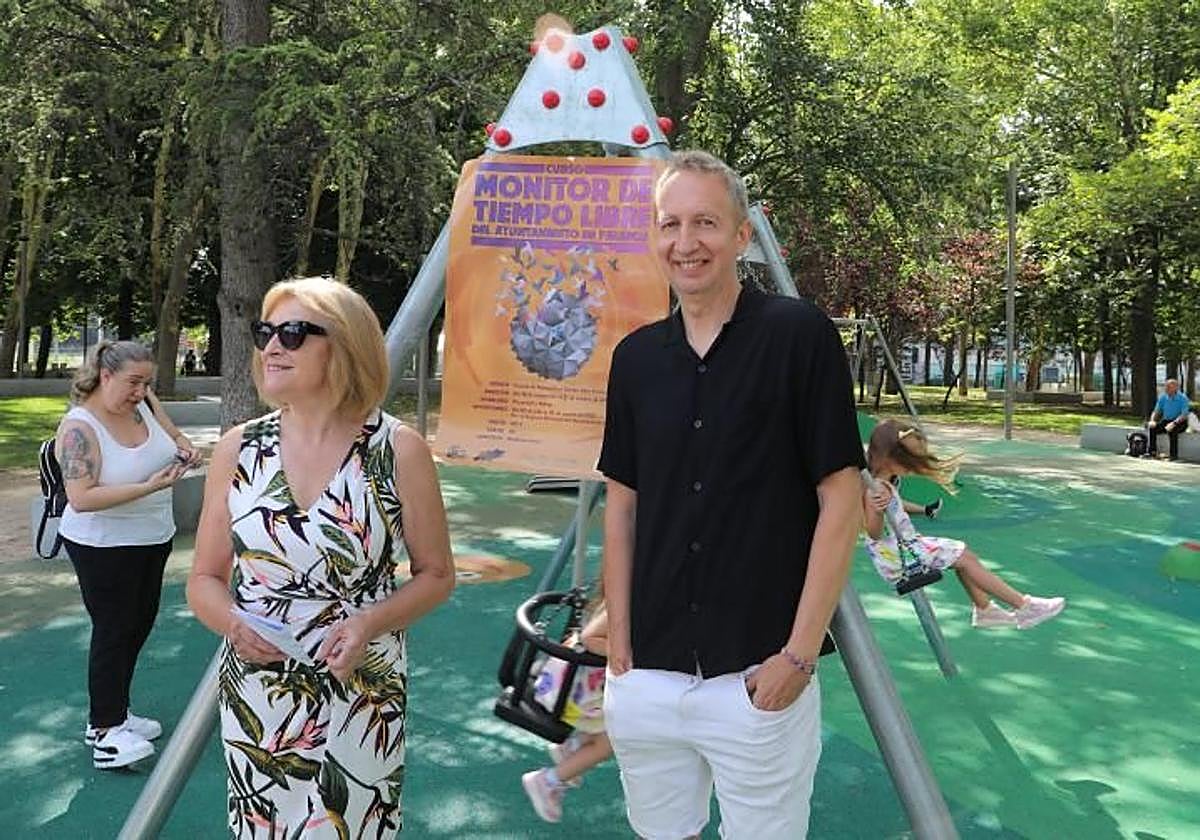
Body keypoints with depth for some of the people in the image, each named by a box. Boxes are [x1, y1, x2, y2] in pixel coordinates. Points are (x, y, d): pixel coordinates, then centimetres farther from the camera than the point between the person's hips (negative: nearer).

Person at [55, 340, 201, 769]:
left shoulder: (143, 404, -2)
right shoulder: (79, 427, -20)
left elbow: (176, 436, 12)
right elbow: (81, 498, -27)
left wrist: (186, 449, -12)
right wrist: (149, 487, -32)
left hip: (153, 539, 8)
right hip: (104, 546, -8)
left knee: (140, 625, 15)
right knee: (114, 630, -1)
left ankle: (114, 713, 31)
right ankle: (104, 730, 11)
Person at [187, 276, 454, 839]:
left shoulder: (399, 450, -9)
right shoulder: (238, 449, 0)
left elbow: (436, 575, -1)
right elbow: (204, 580, 7)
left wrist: (370, 623, -18)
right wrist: (234, 623, -15)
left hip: (362, 699, -2)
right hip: (254, 696, 3)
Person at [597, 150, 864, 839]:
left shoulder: (800, 336, -8)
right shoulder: (636, 356, 5)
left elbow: (842, 501, -9)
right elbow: (621, 504, 10)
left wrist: (799, 653, -12)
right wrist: (618, 642, 5)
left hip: (760, 679, -4)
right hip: (646, 678, 4)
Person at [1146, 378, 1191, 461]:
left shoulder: (1183, 398, -14)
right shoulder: (1163, 397, 1)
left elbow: (1184, 415, -23)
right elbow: (1156, 411, 6)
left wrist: (1173, 423, -38)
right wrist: (1152, 421, -16)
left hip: (1180, 422, -5)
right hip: (1165, 421, 5)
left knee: (1171, 430, -37)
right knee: (1151, 427, -21)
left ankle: (1174, 455, -29)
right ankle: (1152, 451, -14)